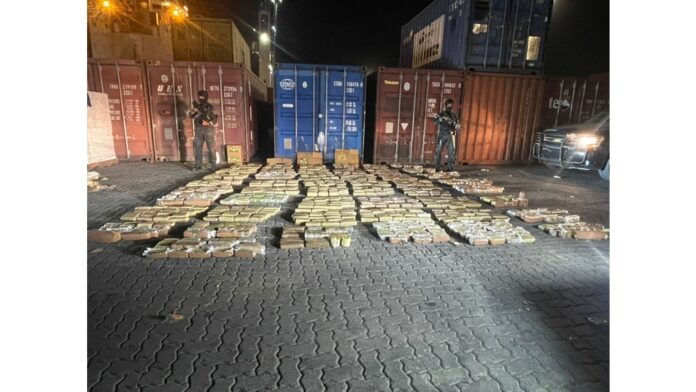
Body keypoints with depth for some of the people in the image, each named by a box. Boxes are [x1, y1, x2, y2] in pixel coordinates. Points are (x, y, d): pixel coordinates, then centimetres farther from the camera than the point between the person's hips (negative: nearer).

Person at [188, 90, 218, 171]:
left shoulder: (210, 107, 1)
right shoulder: (197, 106, 13)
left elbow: (215, 118, -3)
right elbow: (190, 115, 4)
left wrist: (208, 123, -21)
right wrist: (194, 110, -16)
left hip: (208, 129, -4)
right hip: (198, 129, 4)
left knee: (211, 147, -3)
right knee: (198, 147, 2)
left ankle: (212, 165, 2)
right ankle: (198, 165, 6)